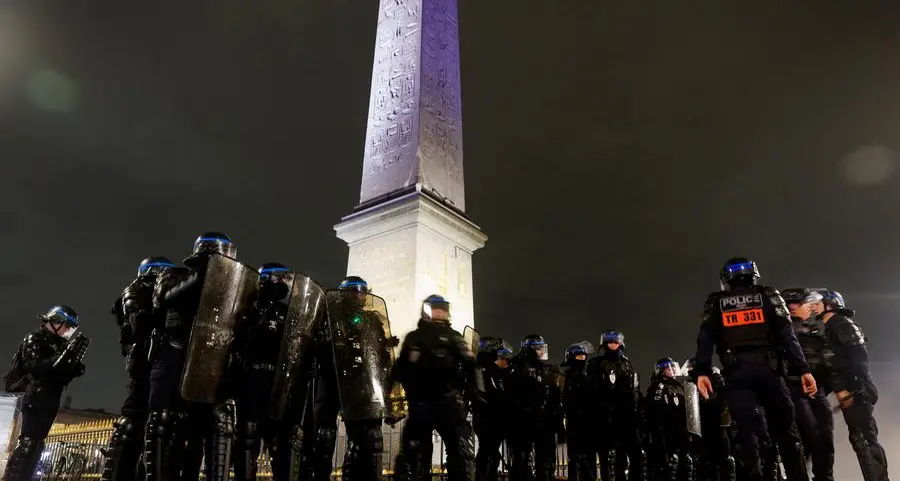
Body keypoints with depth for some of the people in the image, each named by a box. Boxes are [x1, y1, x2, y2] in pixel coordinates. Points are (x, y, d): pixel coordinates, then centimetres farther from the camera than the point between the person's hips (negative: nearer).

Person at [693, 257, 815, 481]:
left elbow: (705, 338, 2)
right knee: (785, 428, 8)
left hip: (736, 371, 0)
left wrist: (702, 372, -3)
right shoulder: (768, 295, 15)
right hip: (768, 367, 0)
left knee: (746, 429, 0)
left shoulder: (715, 301, 15)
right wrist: (802, 369, -1)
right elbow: (786, 333, 3)